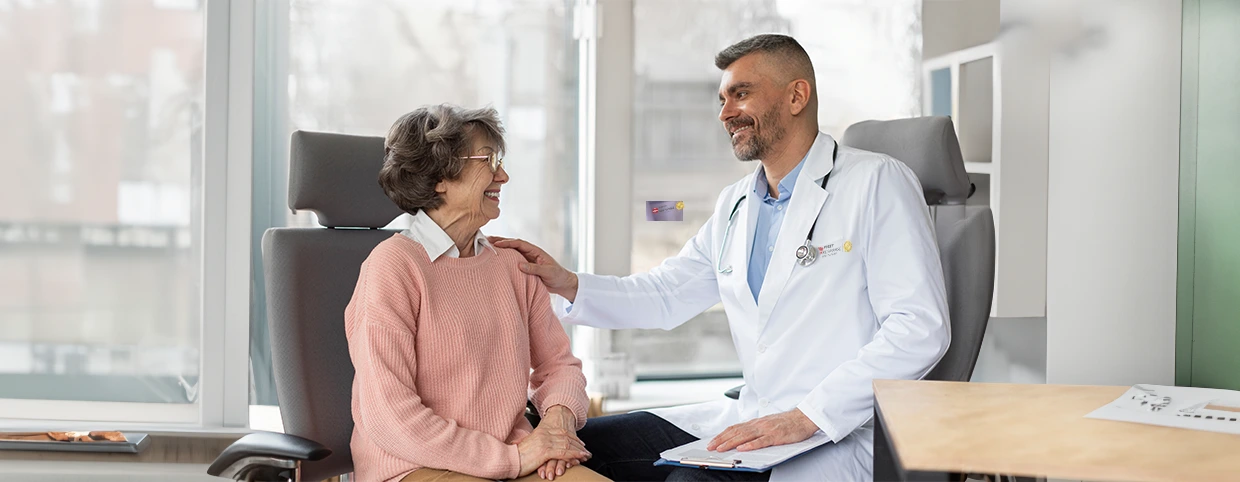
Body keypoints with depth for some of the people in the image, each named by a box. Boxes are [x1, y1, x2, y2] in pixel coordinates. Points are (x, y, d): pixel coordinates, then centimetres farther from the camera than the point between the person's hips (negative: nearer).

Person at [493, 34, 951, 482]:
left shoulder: (878, 182, -7)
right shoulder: (734, 204, 17)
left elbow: (921, 329, -15)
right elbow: (664, 296, 23)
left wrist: (806, 417, -22)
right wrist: (566, 283, 5)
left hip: (841, 433, -7)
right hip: (748, 417, 7)